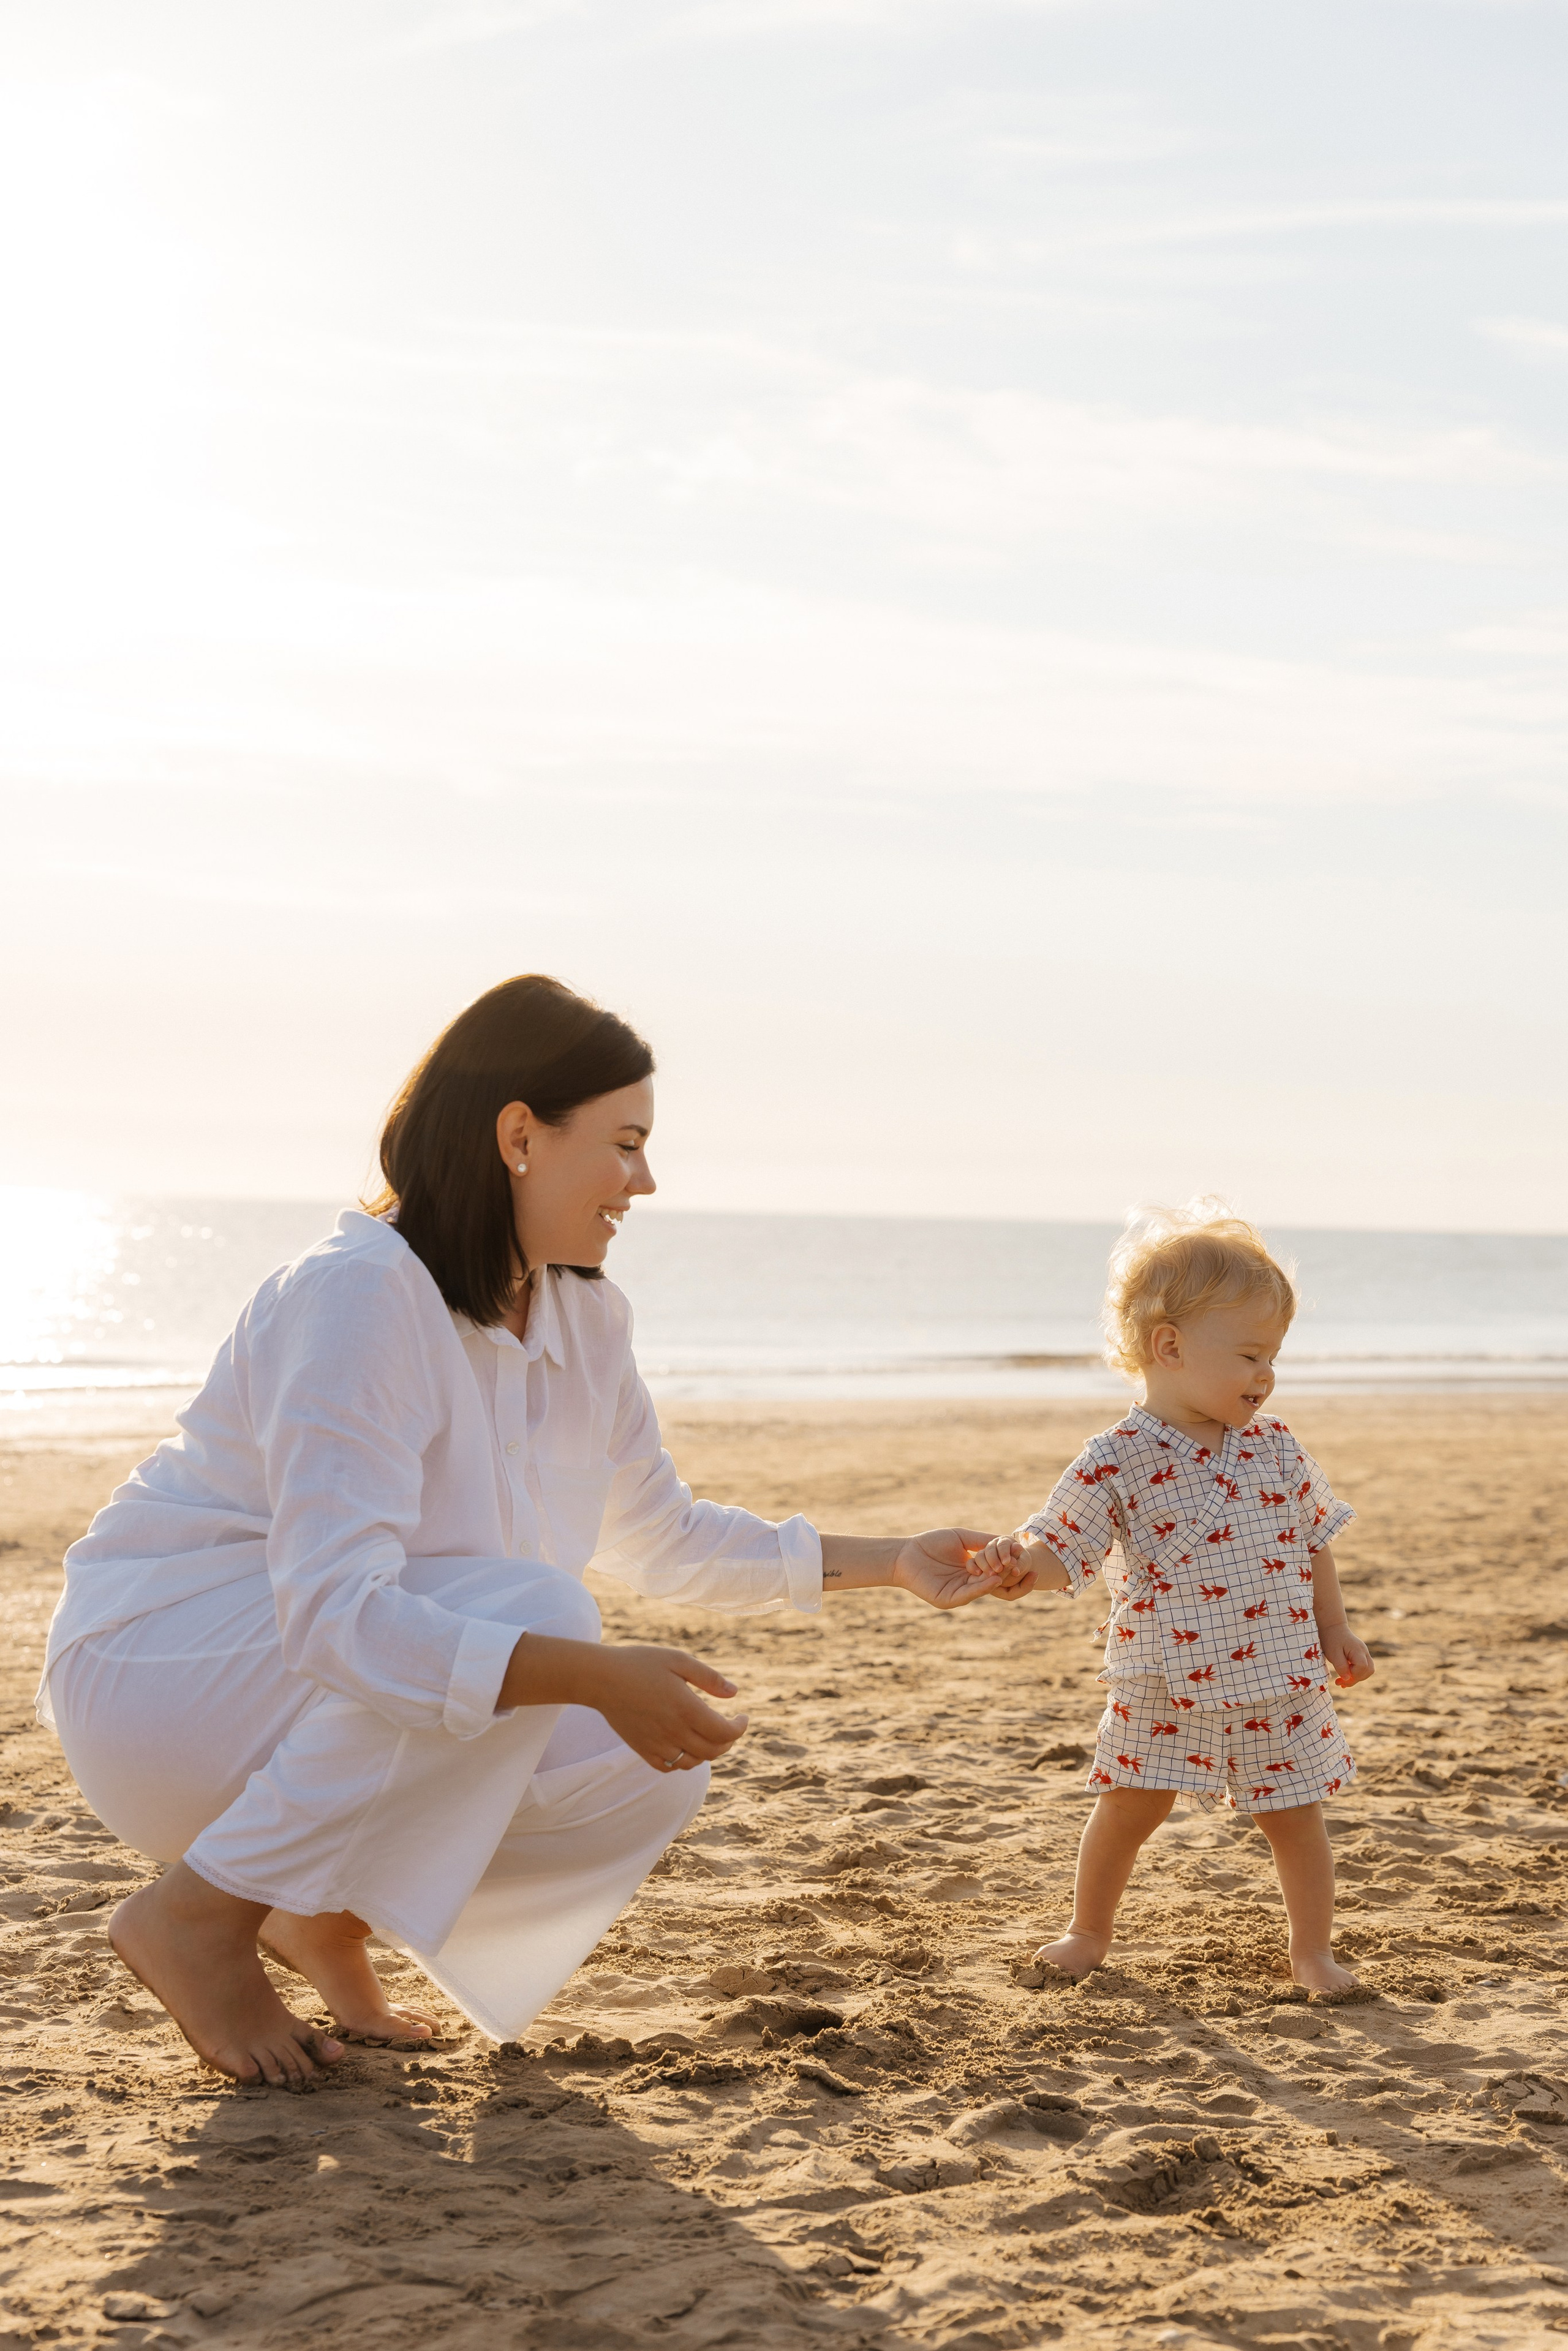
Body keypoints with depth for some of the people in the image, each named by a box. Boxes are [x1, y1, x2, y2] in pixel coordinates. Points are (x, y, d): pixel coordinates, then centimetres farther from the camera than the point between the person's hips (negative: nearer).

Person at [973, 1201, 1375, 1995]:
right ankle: (1090, 1931, 26)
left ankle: (1313, 1951, 24)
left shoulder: (1273, 1446, 1)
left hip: (1280, 1679, 3)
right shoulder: (1118, 1460, -11)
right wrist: (1022, 1561, -37)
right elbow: (1061, 1547, -15)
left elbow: (1313, 1539, 13)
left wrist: (1334, 1631, 13)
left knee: (1296, 1816, 7)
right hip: (1165, 1686, -2)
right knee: (1126, 1809, 5)